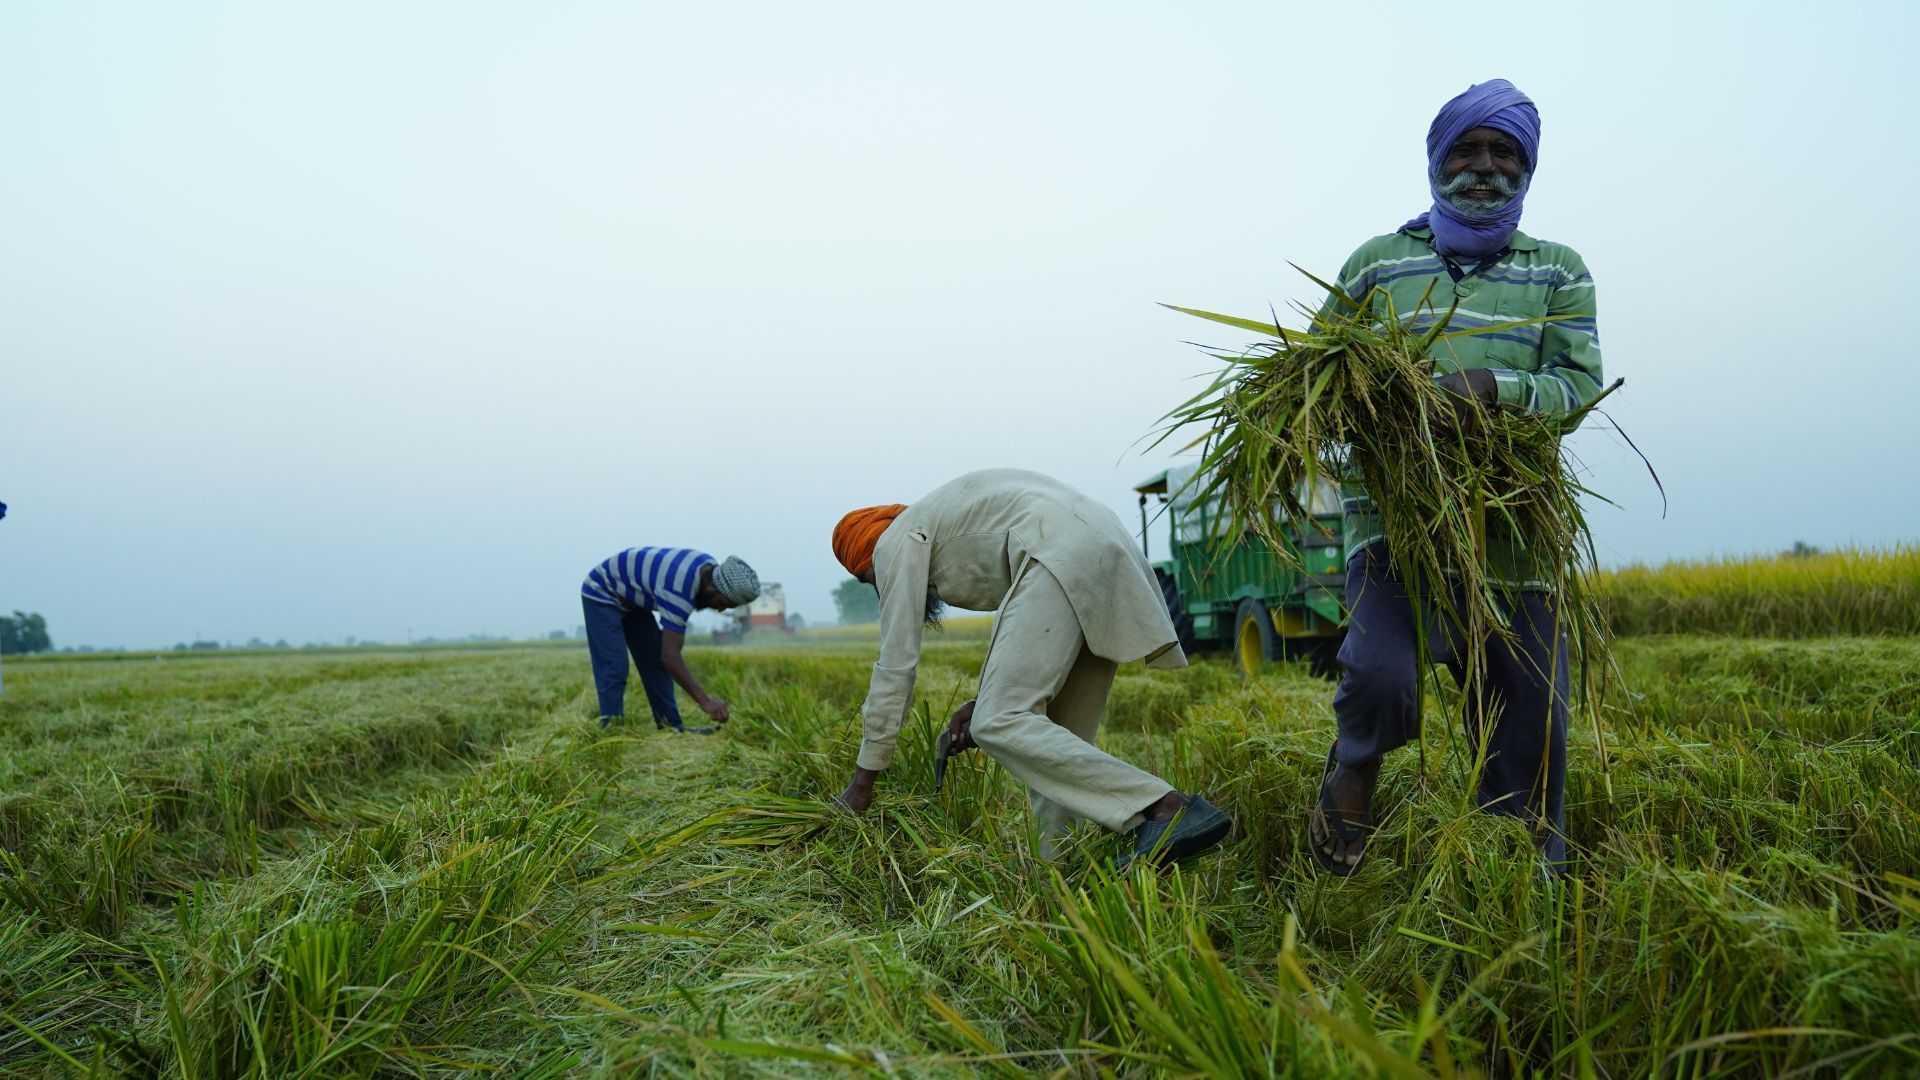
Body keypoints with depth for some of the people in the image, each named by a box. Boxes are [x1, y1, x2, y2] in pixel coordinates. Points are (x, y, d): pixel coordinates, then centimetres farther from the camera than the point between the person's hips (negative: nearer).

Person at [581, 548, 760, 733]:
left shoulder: (710, 567, -12)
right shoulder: (678, 589, -38)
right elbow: (670, 655, -39)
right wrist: (704, 700, -41)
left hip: (629, 597, 9)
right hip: (602, 593, -9)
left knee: (655, 661, 5)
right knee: (614, 668, -17)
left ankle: (671, 726, 8)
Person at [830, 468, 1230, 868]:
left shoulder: (896, 542, 10)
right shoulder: (954, 525, 35)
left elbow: (896, 663, 5)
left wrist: (862, 777, 10)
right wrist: (986, 700, 22)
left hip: (1064, 557, -10)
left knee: (1000, 726, -14)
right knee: (1050, 735, 12)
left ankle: (1169, 810, -24)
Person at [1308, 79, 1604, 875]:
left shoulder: (1559, 271, 15)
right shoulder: (1378, 260, 14)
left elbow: (1579, 385, 2)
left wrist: (1493, 386, -20)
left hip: (1513, 531, 2)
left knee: (1527, 730, 5)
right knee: (1381, 677, -24)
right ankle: (1353, 771, 11)